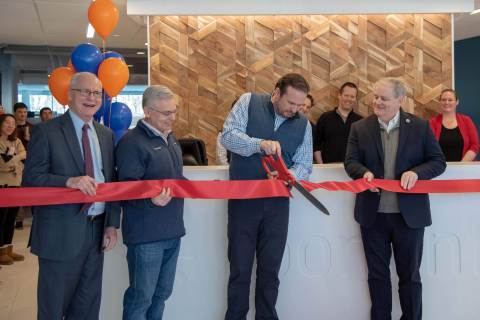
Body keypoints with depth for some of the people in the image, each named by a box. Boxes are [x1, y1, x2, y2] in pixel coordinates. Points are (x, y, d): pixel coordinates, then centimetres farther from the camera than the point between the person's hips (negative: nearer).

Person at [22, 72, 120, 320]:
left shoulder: (106, 134, 11)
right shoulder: (47, 131, -6)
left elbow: (111, 181, 11)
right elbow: (30, 180, -12)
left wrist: (112, 225, 5)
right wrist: (69, 181, -27)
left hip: (97, 231, 5)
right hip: (61, 233, -5)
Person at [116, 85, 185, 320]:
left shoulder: (170, 138, 14)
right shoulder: (132, 142, -15)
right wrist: (151, 200, -37)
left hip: (173, 231, 8)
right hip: (146, 235, -8)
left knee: (161, 294, 18)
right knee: (141, 298, 1)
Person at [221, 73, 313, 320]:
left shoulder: (303, 124, 6)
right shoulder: (249, 102, -2)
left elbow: (304, 166, 2)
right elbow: (228, 135, -13)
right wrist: (260, 144, -28)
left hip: (277, 203, 3)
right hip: (243, 199, -2)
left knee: (270, 270, 10)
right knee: (240, 268, 5)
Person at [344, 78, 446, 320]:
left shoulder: (420, 127, -1)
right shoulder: (359, 128, 3)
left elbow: (438, 162, 1)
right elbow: (351, 162, 0)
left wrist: (416, 172, -18)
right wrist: (364, 173, -21)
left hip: (410, 215, -1)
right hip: (373, 215, 2)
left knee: (410, 275, 10)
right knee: (377, 274, 13)